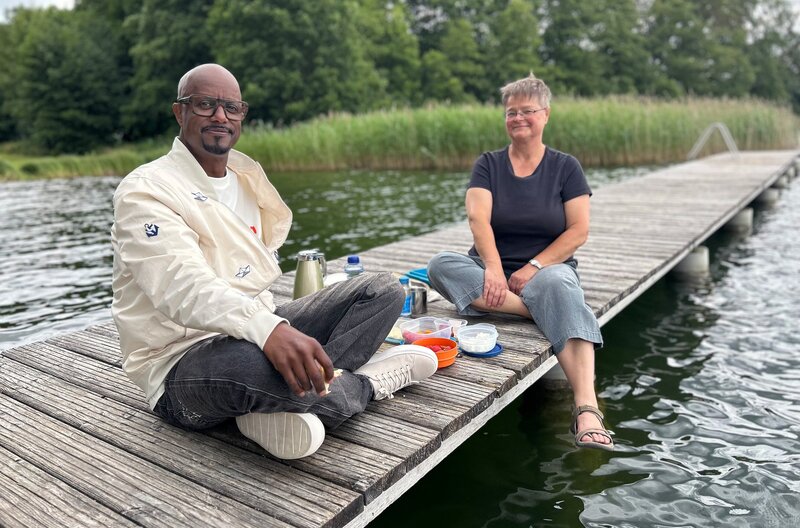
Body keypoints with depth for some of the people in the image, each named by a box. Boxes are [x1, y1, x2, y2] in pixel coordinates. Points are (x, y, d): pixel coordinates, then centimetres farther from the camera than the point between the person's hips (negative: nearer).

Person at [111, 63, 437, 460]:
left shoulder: (247, 177, 13)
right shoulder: (145, 189, -11)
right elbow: (184, 287, -28)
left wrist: (276, 330, -1)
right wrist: (269, 328, -44)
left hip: (253, 329, 8)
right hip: (182, 364, -7)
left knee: (383, 291, -3)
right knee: (253, 362, -43)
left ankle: (283, 407, -22)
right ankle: (366, 381, -9)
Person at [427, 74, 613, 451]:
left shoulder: (565, 167, 8)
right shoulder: (488, 164, 10)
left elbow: (579, 231, -2)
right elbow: (477, 218, -8)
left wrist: (533, 268, -16)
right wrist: (494, 270, -26)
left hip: (547, 268, -2)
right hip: (492, 268, 2)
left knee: (559, 286, -38)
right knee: (440, 265, -27)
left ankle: (586, 409, -49)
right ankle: (541, 309, -31)